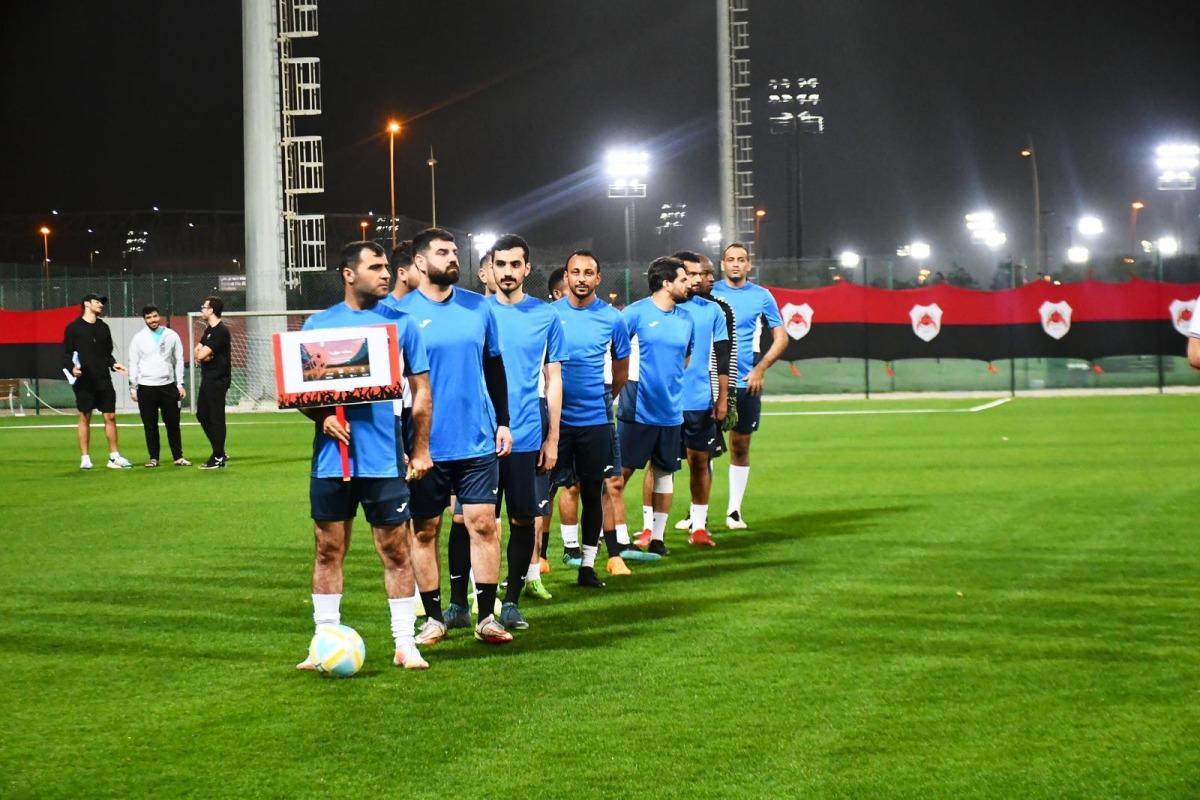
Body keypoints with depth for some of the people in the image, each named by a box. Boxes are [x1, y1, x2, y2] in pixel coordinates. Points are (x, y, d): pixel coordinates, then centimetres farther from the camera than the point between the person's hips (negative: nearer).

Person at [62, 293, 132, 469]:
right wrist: (71, 368, -19)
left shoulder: (103, 327, 14)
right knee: (84, 417, 1)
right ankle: (85, 458, 7)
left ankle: (114, 456, 7)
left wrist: (113, 364, 1)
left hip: (103, 380, 4)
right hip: (84, 381, -4)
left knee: (110, 416, 1)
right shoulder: (73, 327, 0)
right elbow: (66, 353, -2)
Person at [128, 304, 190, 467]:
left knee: (173, 423, 2)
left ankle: (178, 457, 8)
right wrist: (133, 388, -2)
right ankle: (154, 458, 10)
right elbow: (133, 363, 2)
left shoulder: (172, 335, 5)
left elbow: (179, 360, 7)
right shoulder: (138, 338, 1)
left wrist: (180, 384, 1)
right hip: (146, 387, -1)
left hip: (168, 386, 1)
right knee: (150, 425, 4)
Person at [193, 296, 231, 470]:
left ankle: (218, 458, -1)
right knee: (202, 415, 13)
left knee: (216, 418, -6)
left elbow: (201, 354, -20)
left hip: (217, 381, -10)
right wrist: (202, 354, -9)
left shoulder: (221, 331, -15)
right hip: (207, 379, 10)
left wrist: (202, 353, 1)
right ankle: (220, 453, 21)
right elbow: (197, 352, 11)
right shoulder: (209, 330, 16)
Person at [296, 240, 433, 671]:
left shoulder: (400, 323, 5)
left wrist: (420, 449, 2)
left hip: (385, 459, -1)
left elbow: (421, 390, 8)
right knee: (328, 550, 6)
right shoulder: (319, 324, 6)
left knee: (396, 550, 2)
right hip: (333, 458, 1)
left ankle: (405, 644, 11)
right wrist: (322, 417, -11)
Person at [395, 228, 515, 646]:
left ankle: (487, 617, 7)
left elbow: (495, 367, 15)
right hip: (425, 445, -2)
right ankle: (434, 617, 16)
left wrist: (503, 422, 11)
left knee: (483, 523, 0)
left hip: (477, 440, 2)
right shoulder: (401, 313, -4)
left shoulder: (478, 308, 6)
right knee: (425, 530, 5)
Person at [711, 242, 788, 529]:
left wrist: (760, 369, -5)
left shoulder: (762, 297, 4)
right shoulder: (709, 293, 3)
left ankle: (734, 511, 14)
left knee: (740, 446, 6)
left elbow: (781, 338, 6)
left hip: (746, 384, 1)